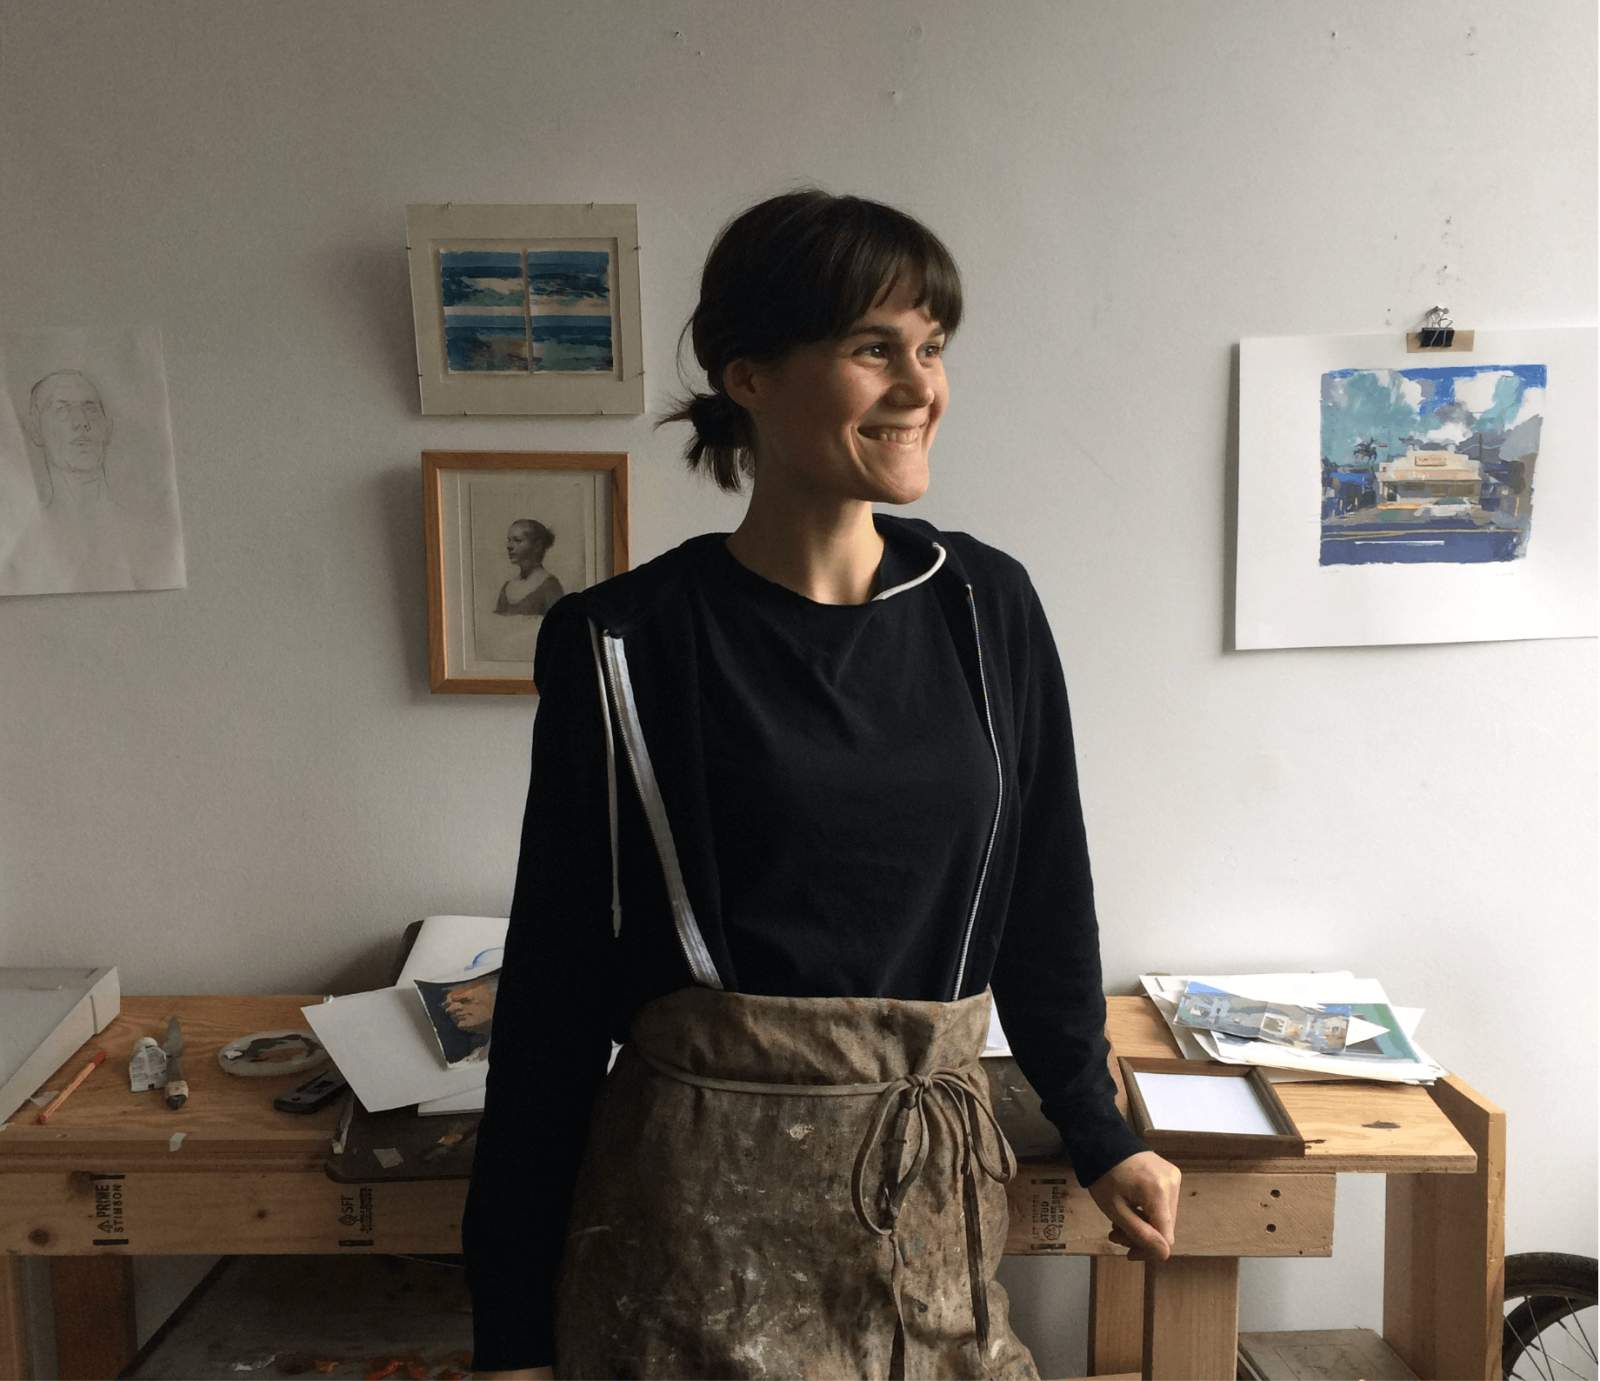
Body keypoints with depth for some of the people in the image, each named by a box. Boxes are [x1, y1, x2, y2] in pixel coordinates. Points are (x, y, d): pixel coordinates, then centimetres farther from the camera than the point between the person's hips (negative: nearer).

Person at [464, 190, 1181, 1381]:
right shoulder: (628, 647, -9)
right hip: (707, 1203, -3)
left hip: (935, 1192, 4)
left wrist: (1098, 1137, 18)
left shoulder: (986, 608, 1)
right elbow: (554, 982, -4)